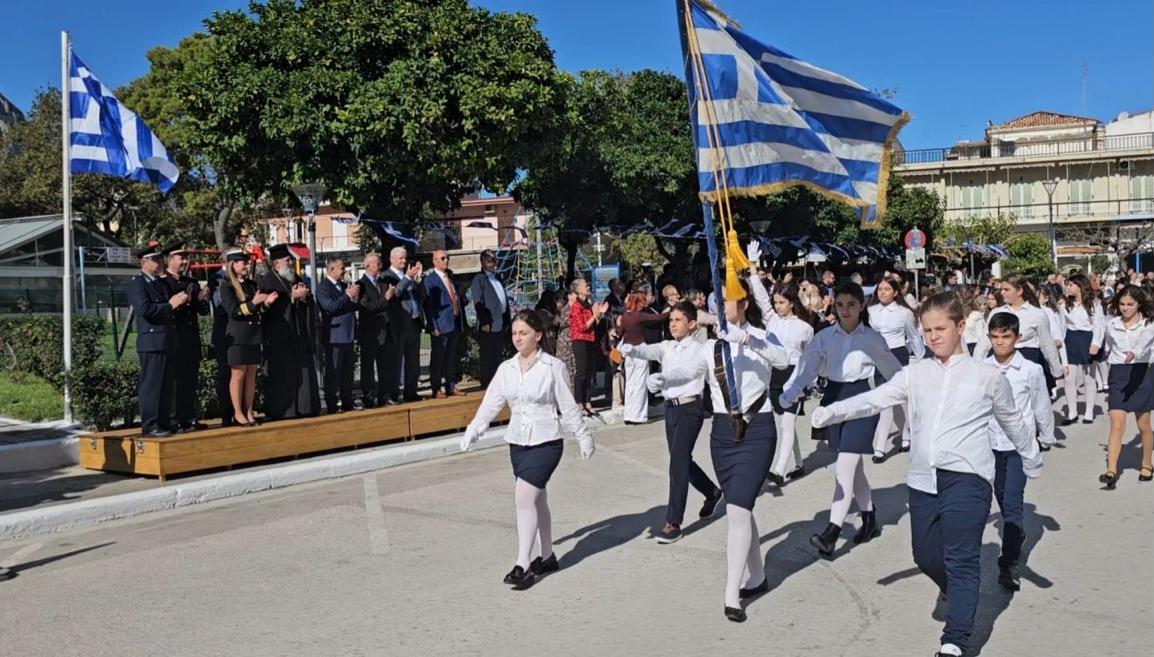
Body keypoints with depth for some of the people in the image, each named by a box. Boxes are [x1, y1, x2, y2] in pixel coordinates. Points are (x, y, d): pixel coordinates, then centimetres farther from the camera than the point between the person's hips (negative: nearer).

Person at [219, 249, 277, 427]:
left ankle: (248, 412, 12)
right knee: (238, 374, -2)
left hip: (253, 334, 6)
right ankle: (237, 413, 5)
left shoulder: (251, 284, 14)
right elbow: (233, 311, -14)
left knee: (251, 374, 6)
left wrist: (266, 303, -2)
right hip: (237, 336, -6)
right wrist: (254, 302, -19)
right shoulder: (227, 286, -5)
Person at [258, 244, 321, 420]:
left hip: (300, 336, 7)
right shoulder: (267, 280, -5)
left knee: (304, 375, 6)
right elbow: (270, 305, -19)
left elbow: (312, 304, 13)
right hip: (279, 338, -7)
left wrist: (304, 296, -7)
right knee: (283, 377, -6)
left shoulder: (296, 278, 16)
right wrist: (292, 297, -19)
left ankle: (305, 410, 11)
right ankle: (281, 412, 1)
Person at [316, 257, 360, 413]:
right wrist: (348, 296, -19)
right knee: (333, 372, -3)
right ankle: (332, 406, 2)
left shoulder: (344, 285, 16)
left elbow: (353, 307, 18)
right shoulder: (322, 287, -9)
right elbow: (331, 307, -23)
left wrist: (355, 298, -3)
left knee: (347, 371, 12)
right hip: (334, 335, -8)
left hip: (348, 334, 8)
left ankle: (347, 403, 20)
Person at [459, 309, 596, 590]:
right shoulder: (506, 369, 5)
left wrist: (583, 437, 1)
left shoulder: (553, 367, -7)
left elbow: (568, 407, -2)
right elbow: (491, 403, 2)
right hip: (518, 441, 5)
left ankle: (522, 565, -11)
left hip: (545, 440, -5)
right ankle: (546, 556, 28)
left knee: (524, 496, -16)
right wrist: (473, 430, -9)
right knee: (536, 500, 14)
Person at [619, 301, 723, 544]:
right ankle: (712, 492, 44)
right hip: (670, 407, 6)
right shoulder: (665, 347, 8)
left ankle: (673, 522, -7)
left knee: (678, 462, -11)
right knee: (682, 460, 17)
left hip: (690, 408, -6)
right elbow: (647, 351, -12)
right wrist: (628, 349, -32)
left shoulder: (699, 350, -4)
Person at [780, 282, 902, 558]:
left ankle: (831, 533, -15)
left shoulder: (872, 338, -2)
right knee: (855, 466, 16)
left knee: (845, 468, -12)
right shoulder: (824, 336, 2)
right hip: (834, 398, 4)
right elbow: (807, 367, -9)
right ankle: (870, 521, 33)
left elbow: (892, 370, 10)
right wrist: (789, 394, -24)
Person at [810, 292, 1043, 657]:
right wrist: (832, 412, -17)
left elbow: (1012, 422, 17)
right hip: (923, 479, 4)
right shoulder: (915, 373, 9)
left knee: (962, 558, -9)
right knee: (925, 554, 15)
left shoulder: (987, 376, 3)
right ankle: (953, 590, 47)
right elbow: (873, 399, -1)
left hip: (967, 477, -4)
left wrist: (1033, 460, 29)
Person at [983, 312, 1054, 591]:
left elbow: (1042, 408, 3)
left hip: (1019, 445, -3)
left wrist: (1047, 438, 10)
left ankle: (1009, 564, -8)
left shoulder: (1031, 370, -8)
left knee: (1013, 502, -10)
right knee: (1002, 499, 17)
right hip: (990, 443, 3)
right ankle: (1017, 540, 41)